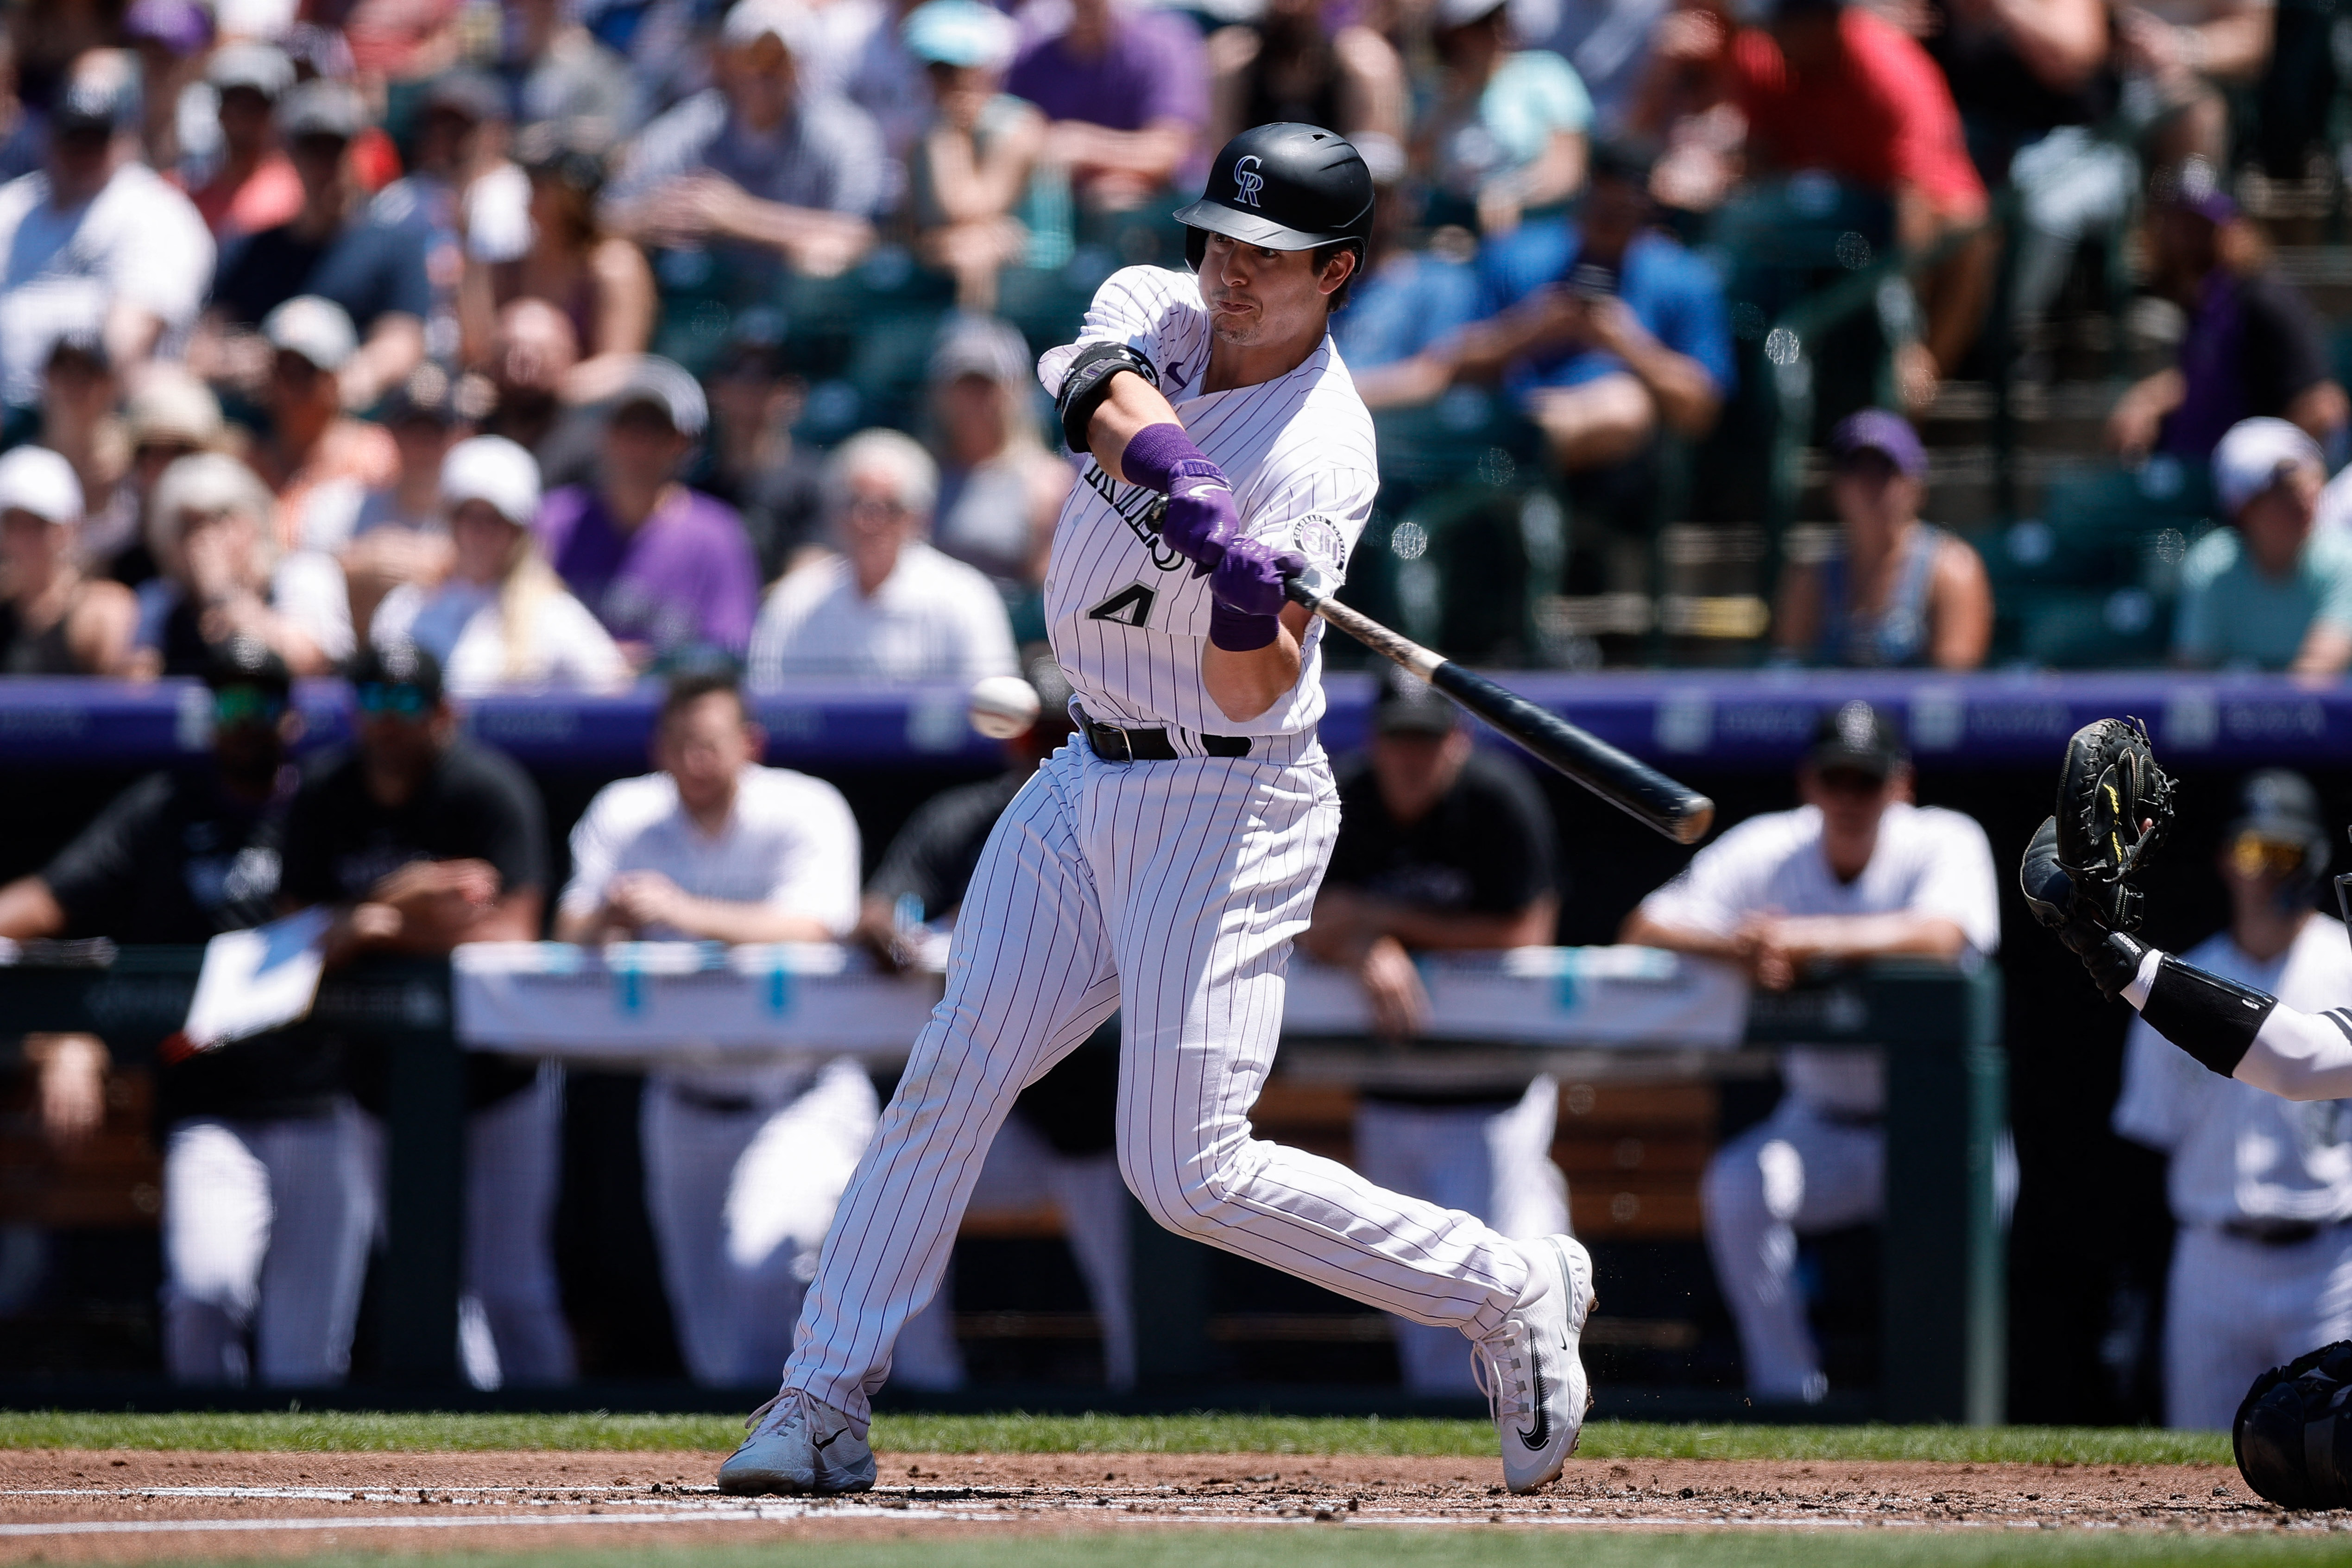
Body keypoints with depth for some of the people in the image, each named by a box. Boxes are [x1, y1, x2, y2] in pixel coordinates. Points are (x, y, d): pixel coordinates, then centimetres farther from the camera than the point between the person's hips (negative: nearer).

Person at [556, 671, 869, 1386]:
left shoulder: (808, 812, -12)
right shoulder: (624, 814, -1)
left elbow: (807, 930, -28)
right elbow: (570, 936, -9)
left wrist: (683, 911, -42)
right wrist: (606, 918, -33)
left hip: (807, 1099, -4)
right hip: (688, 1105, 4)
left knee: (760, 1258, -30)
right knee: (711, 1346, 6)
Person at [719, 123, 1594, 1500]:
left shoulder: (1323, 453, -16)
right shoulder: (1156, 309, 2)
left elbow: (1253, 691, -22)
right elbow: (1109, 395, -22)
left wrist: (1250, 600, -43)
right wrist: (1178, 476, -42)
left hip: (1228, 805, -7)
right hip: (1088, 783, 7)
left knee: (1189, 1172, -11)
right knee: (948, 1085, 2)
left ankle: (1511, 1292, 3)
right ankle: (824, 1407, 6)